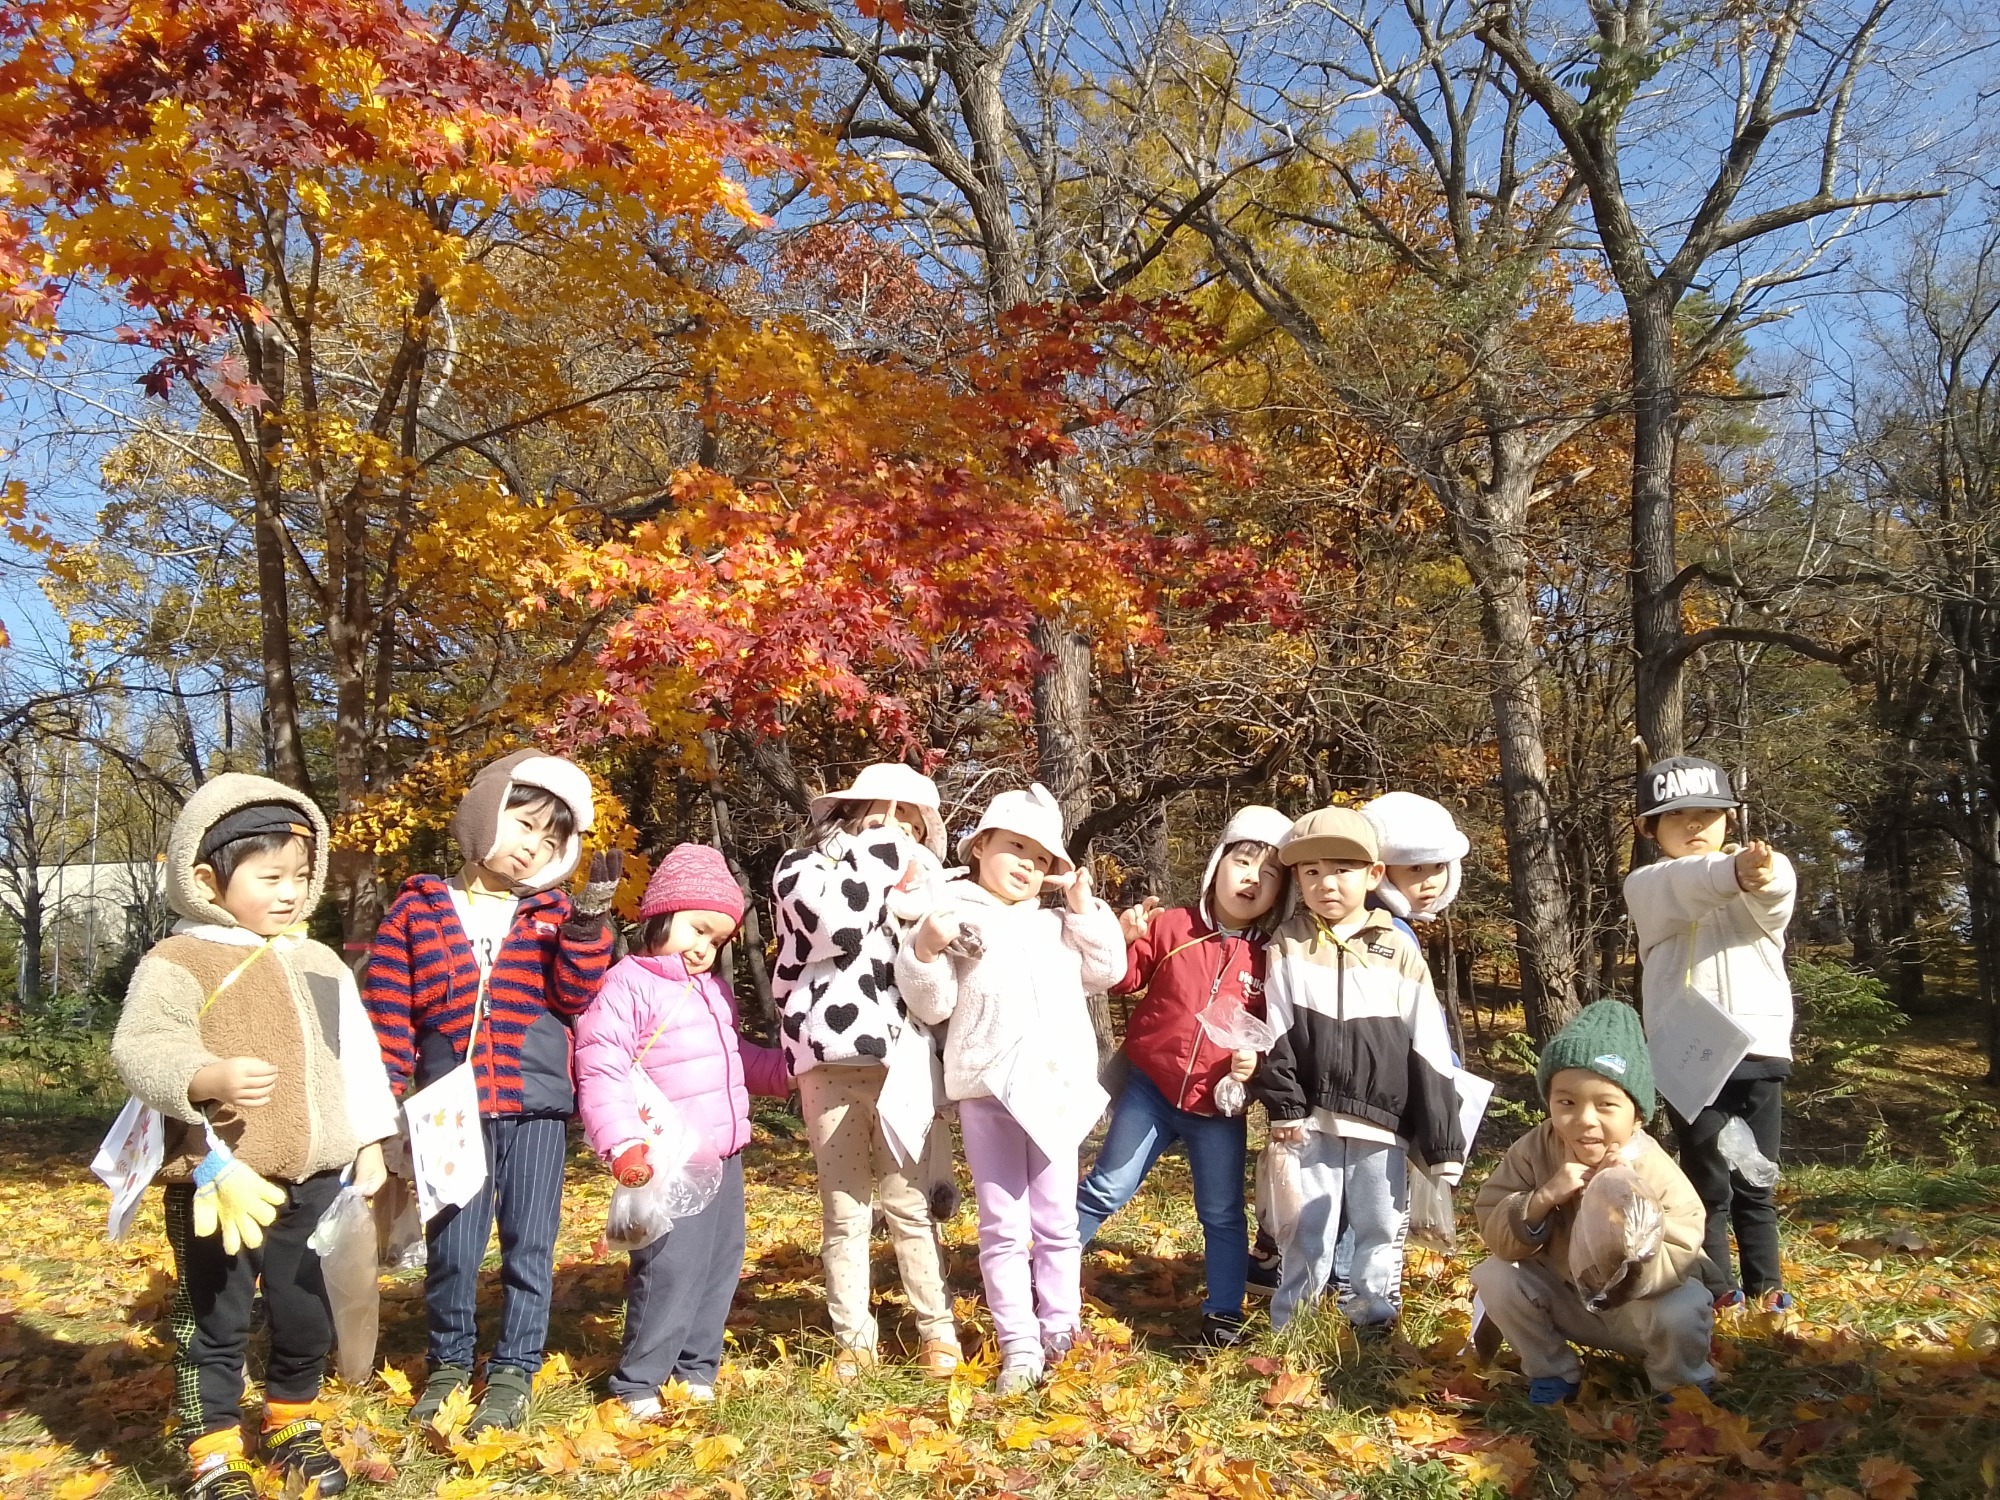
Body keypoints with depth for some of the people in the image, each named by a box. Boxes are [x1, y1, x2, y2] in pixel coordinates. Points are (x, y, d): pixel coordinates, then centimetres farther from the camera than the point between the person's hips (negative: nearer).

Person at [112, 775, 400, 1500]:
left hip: (315, 1177, 5)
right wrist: (209, 1077, -37)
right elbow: (139, 1048, -20)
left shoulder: (321, 965, 10)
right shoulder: (177, 963, -8)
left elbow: (358, 1055, 13)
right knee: (214, 1319, 6)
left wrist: (369, 1141, 10)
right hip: (220, 1181, -5)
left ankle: (291, 1424, 37)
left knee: (307, 1312, 16)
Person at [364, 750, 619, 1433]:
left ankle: (514, 1370, 23)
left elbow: (573, 998, -4)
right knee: (451, 1246, 8)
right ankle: (450, 1362, 30)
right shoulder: (417, 910, 3)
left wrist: (587, 924, -15)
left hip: (536, 1105, 1)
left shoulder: (553, 916, 7)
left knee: (528, 1243, 7)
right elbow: (388, 1012, 2)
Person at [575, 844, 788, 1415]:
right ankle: (637, 1384, 9)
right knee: (670, 1272, -7)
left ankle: (697, 1369, 28)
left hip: (724, 1157, 9)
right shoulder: (629, 986, -11)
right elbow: (601, 1072, -18)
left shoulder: (713, 990, 17)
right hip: (668, 1166, -9)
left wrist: (787, 1069, 20)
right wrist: (624, 1146, -26)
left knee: (721, 1265, 14)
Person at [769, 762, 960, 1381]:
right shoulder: (802, 866, 7)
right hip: (829, 1058, -2)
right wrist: (876, 850, -5)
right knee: (843, 1210, 5)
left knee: (909, 1203, 4)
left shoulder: (918, 879, 17)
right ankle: (854, 1338, 16)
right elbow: (840, 926, -13)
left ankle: (937, 1329, 16)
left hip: (900, 1057, 2)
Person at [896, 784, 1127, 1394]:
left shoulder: (1057, 924, 17)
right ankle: (1019, 1346, 11)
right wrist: (925, 950, -21)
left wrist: (1085, 908, 6)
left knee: (1056, 1223, 10)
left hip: (1057, 1087, 4)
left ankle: (1061, 1336, 21)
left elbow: (1106, 971, 13)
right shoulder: (953, 916, 0)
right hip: (988, 1089, -4)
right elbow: (934, 1006, -4)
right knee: (1003, 1226, 3)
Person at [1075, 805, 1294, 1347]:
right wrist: (1123, 940, -19)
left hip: (1220, 1106, 1)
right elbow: (1120, 979, 0)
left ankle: (1224, 1313, 26)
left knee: (1223, 1215, 11)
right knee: (1105, 1190, 7)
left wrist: (1259, 1058, -12)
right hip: (1150, 1089, -1)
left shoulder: (1272, 958, -1)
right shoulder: (1171, 926, -5)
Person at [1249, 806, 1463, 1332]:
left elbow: (1428, 1054, 2)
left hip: (1382, 1122, 1)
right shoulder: (1286, 948, 0)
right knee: (1308, 1233, 4)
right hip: (1312, 1121, -1)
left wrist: (1441, 1142, 0)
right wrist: (1284, 1108, -10)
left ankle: (1375, 1323, 28)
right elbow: (1275, 1037, -2)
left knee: (1382, 1231, 11)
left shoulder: (1400, 953, 2)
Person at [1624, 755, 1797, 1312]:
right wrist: (1734, 871, -43)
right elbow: (1685, 889, -21)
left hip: (1759, 1050, 1)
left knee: (1755, 1184, 11)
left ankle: (1766, 1285, 23)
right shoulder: (1647, 886, 4)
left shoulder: (1757, 879, 8)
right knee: (1707, 1183, 2)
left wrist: (1766, 876, -44)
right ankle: (1717, 1289, 13)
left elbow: (1776, 899, -19)